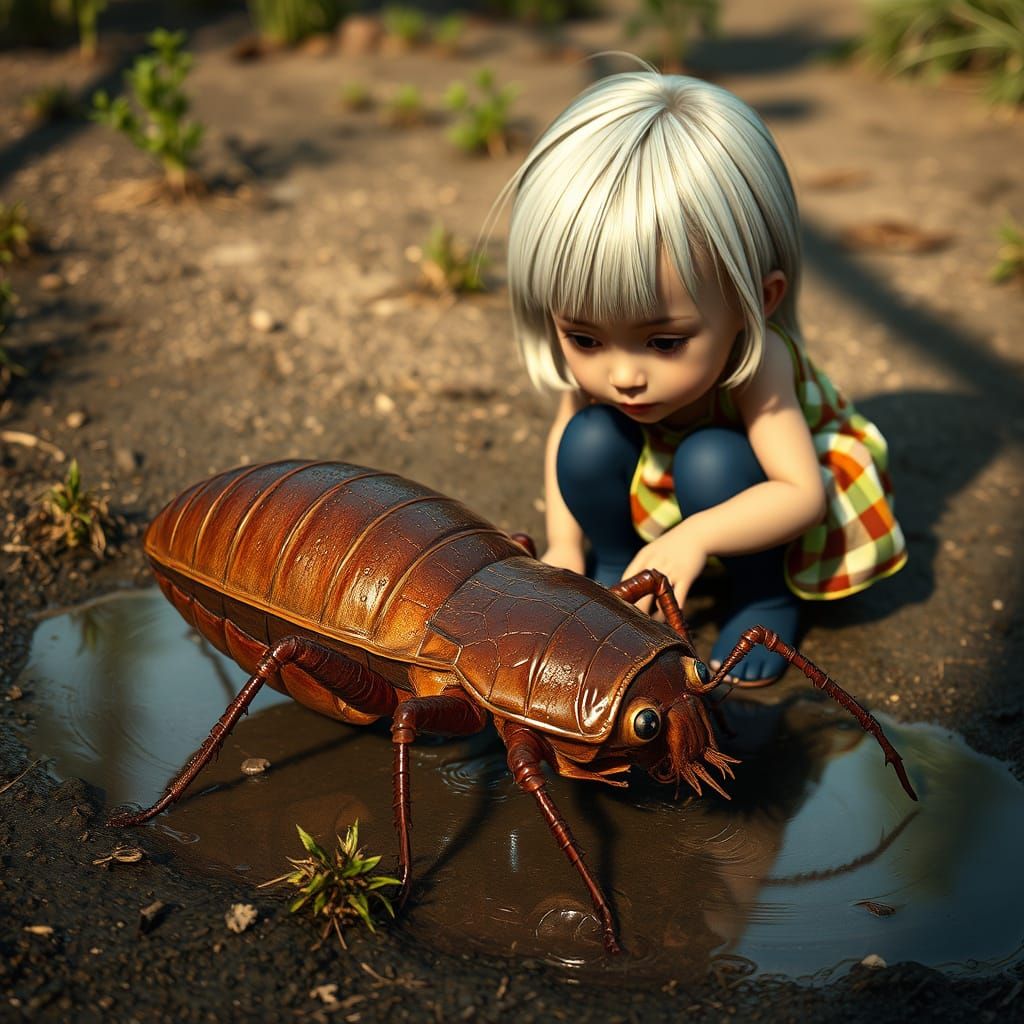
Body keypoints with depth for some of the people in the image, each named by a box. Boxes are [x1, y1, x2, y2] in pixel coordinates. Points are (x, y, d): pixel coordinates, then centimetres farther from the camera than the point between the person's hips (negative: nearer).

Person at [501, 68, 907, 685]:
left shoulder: (757, 363, -39)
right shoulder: (599, 360, -25)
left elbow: (803, 493, -40)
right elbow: (561, 435, -5)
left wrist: (694, 538, -54)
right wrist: (565, 547, -14)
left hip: (760, 505, -4)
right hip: (655, 484, 4)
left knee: (709, 460, -35)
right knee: (588, 440, -23)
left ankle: (768, 597, -8)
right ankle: (615, 566, 5)